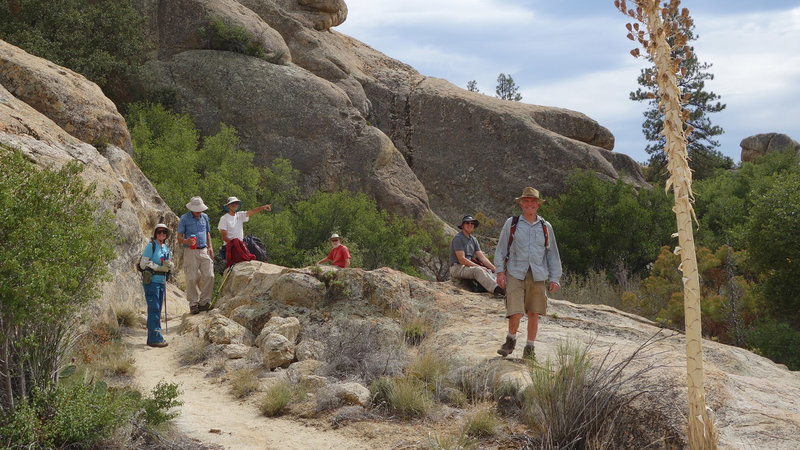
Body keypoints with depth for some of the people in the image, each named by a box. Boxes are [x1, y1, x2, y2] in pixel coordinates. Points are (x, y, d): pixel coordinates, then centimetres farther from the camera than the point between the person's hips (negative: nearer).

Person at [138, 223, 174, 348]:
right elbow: (143, 264, -11)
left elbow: (170, 266, 18)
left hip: (161, 281, 8)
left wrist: (169, 264, -6)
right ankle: (155, 338, -11)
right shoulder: (151, 246, -7)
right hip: (151, 280, -8)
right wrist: (159, 267, -15)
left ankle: (152, 338, 18)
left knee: (157, 310, 11)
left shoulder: (166, 248, 15)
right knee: (154, 309, -10)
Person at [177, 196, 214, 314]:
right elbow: (179, 238, -1)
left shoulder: (205, 217, 14)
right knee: (192, 278, -7)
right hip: (190, 251, -4)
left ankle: (204, 302, 0)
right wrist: (186, 241, -23)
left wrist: (210, 247, 10)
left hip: (204, 250, 4)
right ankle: (193, 303, 1)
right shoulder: (184, 219, 0)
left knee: (209, 275, -7)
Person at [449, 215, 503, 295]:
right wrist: (479, 267, -17)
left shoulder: (473, 240, 16)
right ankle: (496, 289, -55)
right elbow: (462, 260, -16)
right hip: (457, 268, -8)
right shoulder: (458, 238, -9)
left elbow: (482, 258, 11)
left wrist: (494, 268, -3)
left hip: (469, 267, 8)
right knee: (478, 270, -34)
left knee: (488, 271, -18)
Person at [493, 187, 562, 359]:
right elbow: (501, 249, 8)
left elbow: (552, 254, 14)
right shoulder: (511, 224, 6)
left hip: (538, 276, 2)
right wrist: (500, 271, -1)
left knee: (534, 314, 5)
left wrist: (555, 278, 8)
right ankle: (511, 340, 16)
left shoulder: (546, 227, 10)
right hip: (515, 274, -2)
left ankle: (529, 349, 19)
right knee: (516, 313, -12)